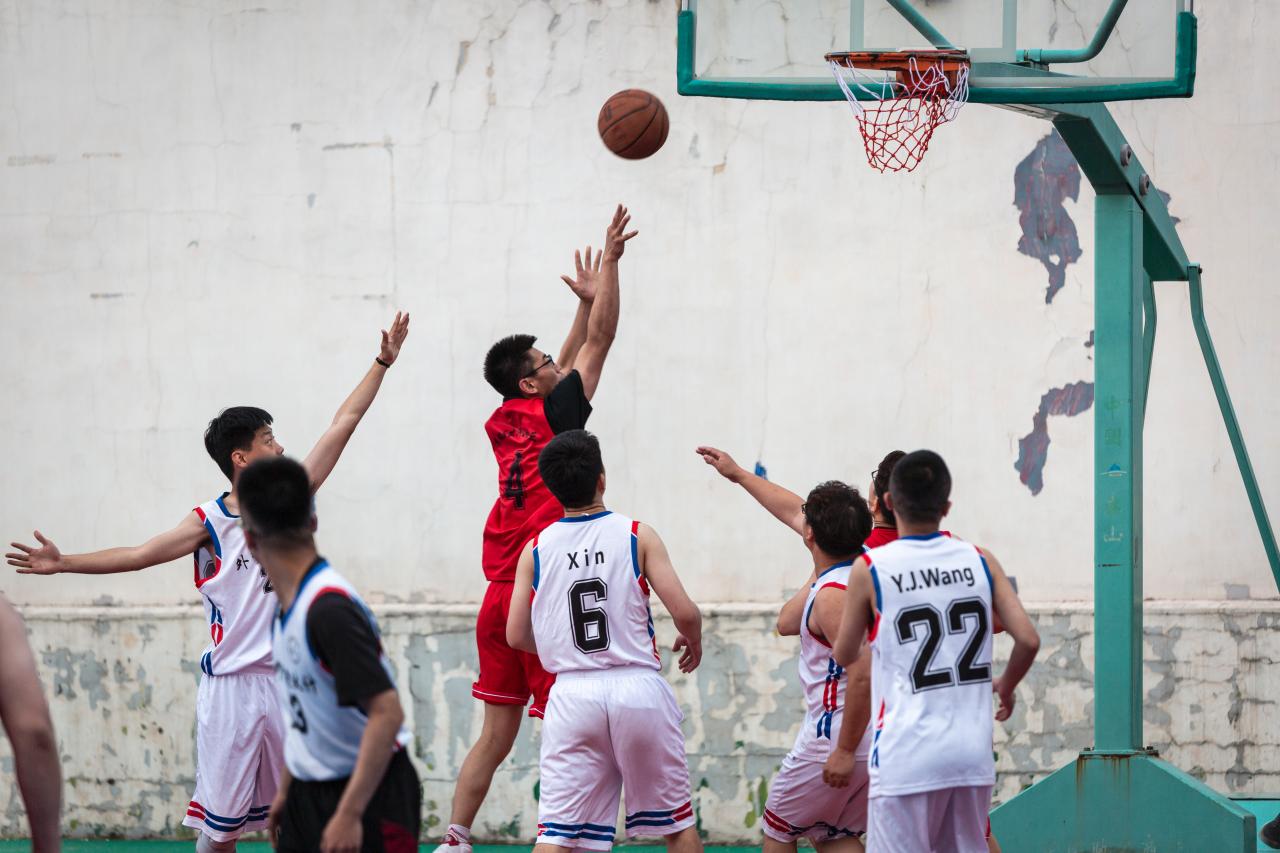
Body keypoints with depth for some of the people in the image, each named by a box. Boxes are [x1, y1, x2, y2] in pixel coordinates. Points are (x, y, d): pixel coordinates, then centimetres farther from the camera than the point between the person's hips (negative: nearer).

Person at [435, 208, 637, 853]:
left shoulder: (504, 423, 11)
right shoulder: (553, 416, -7)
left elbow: (560, 374, 28)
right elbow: (599, 341, -3)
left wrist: (585, 300, 29)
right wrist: (609, 262, 3)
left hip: (501, 595, 7)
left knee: (497, 733, 11)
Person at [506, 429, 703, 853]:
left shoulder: (535, 550, 4)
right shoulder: (637, 536, -2)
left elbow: (517, 636, 6)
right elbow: (684, 611, -8)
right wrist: (694, 641, 15)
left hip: (573, 693, 1)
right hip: (638, 689, -1)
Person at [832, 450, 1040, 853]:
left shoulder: (870, 569, -5)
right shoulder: (981, 561, 3)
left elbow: (844, 656, 7)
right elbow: (1028, 641, -1)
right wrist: (1005, 686, 19)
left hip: (906, 758, -4)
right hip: (972, 753, 4)